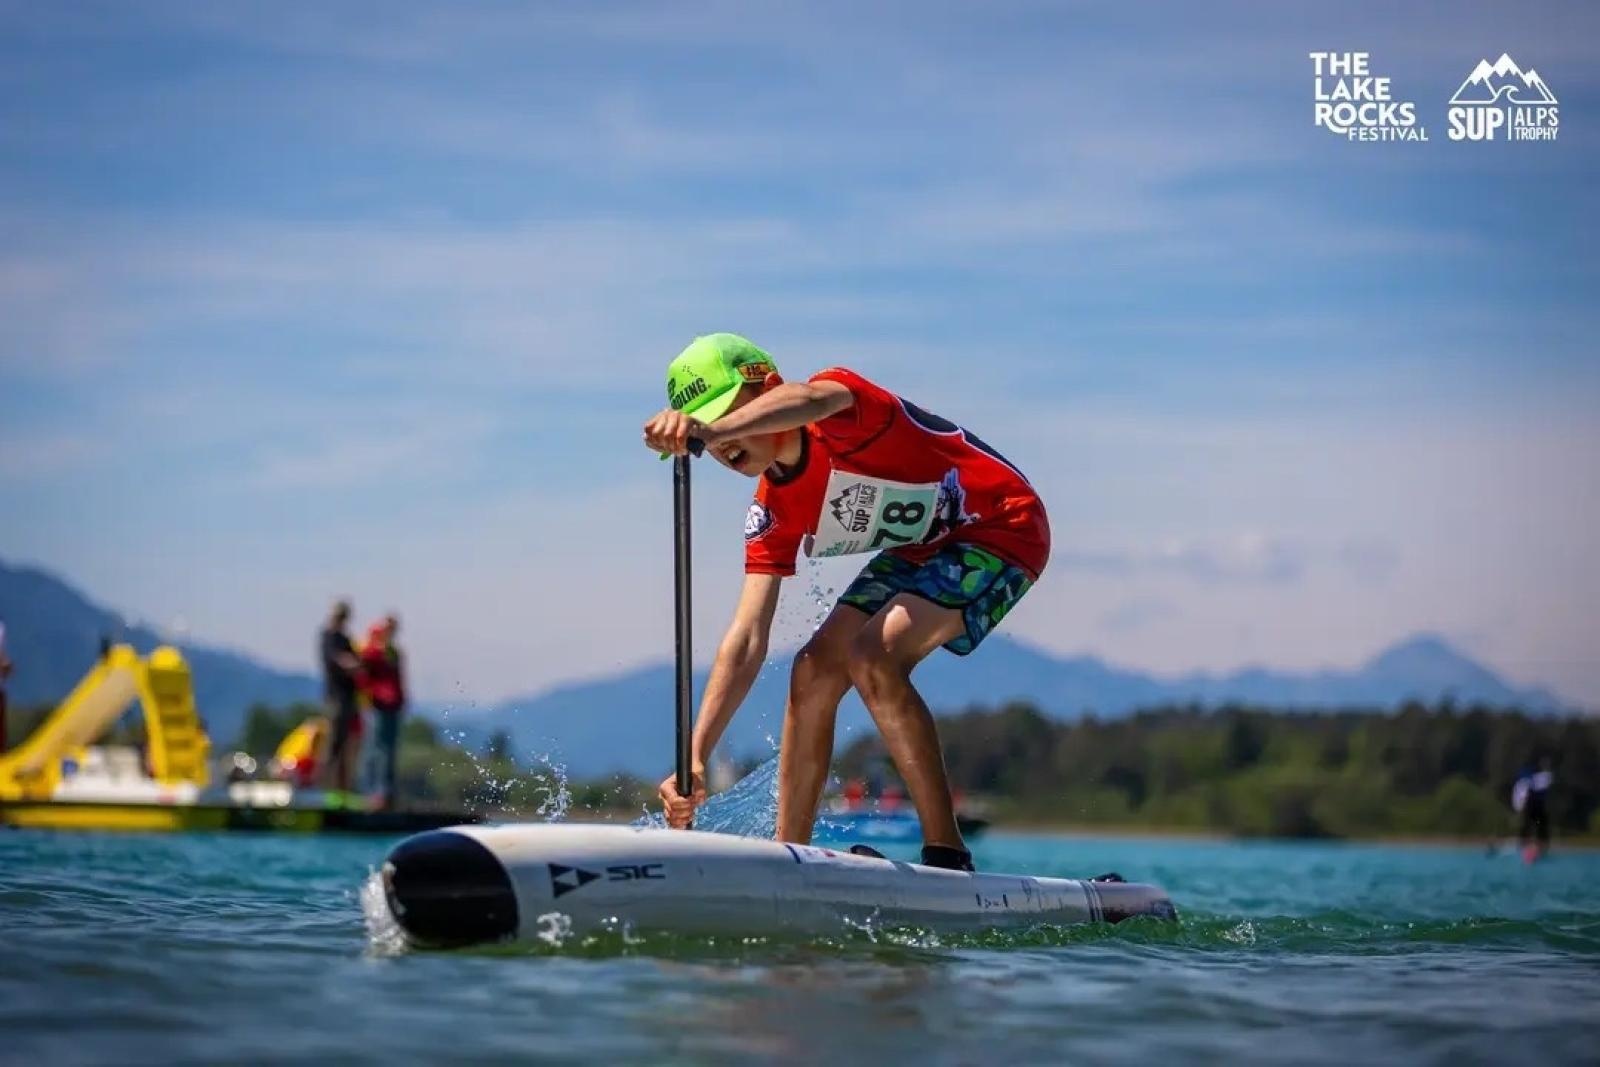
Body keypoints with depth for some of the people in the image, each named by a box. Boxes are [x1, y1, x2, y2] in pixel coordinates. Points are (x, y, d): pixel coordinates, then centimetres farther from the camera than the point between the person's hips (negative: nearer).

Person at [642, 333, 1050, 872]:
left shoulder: (841, 401, -24)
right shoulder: (775, 510, -5)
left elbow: (809, 400, -52)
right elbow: (747, 639, -9)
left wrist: (713, 427, -71)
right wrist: (695, 759, -18)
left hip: (1002, 528, -9)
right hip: (921, 550, 9)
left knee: (872, 655, -26)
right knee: (814, 672, -2)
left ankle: (947, 857, -23)